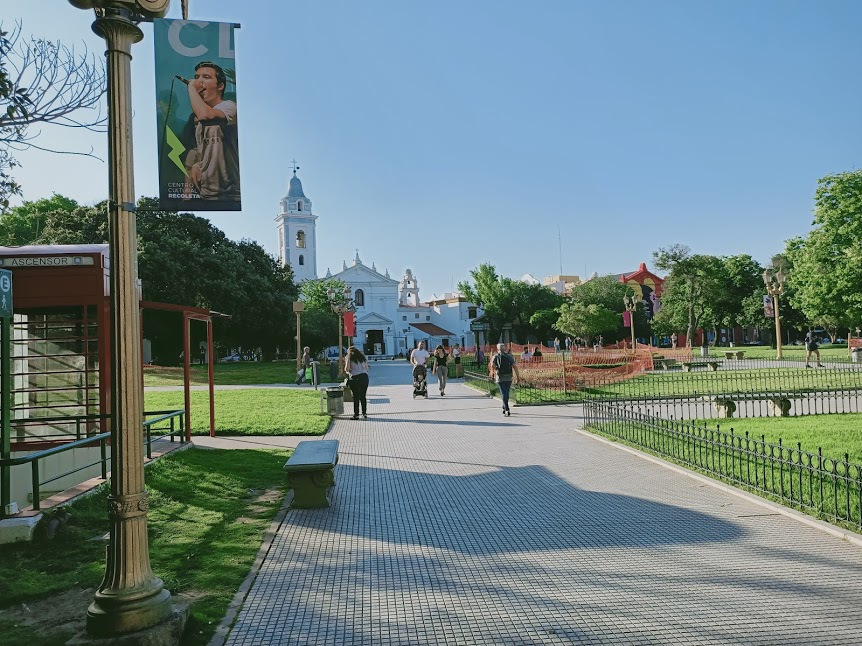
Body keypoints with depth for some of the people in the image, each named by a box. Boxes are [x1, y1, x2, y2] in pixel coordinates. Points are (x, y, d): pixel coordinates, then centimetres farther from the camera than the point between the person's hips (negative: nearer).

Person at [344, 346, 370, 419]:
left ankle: (356, 415, 4)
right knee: (363, 396, 10)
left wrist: (347, 371, 18)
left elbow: (347, 369, -4)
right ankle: (364, 414, 11)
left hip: (355, 378, -4)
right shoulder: (363, 357, 18)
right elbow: (367, 369, 16)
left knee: (356, 397, 2)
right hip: (364, 377, 4)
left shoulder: (348, 357, 4)